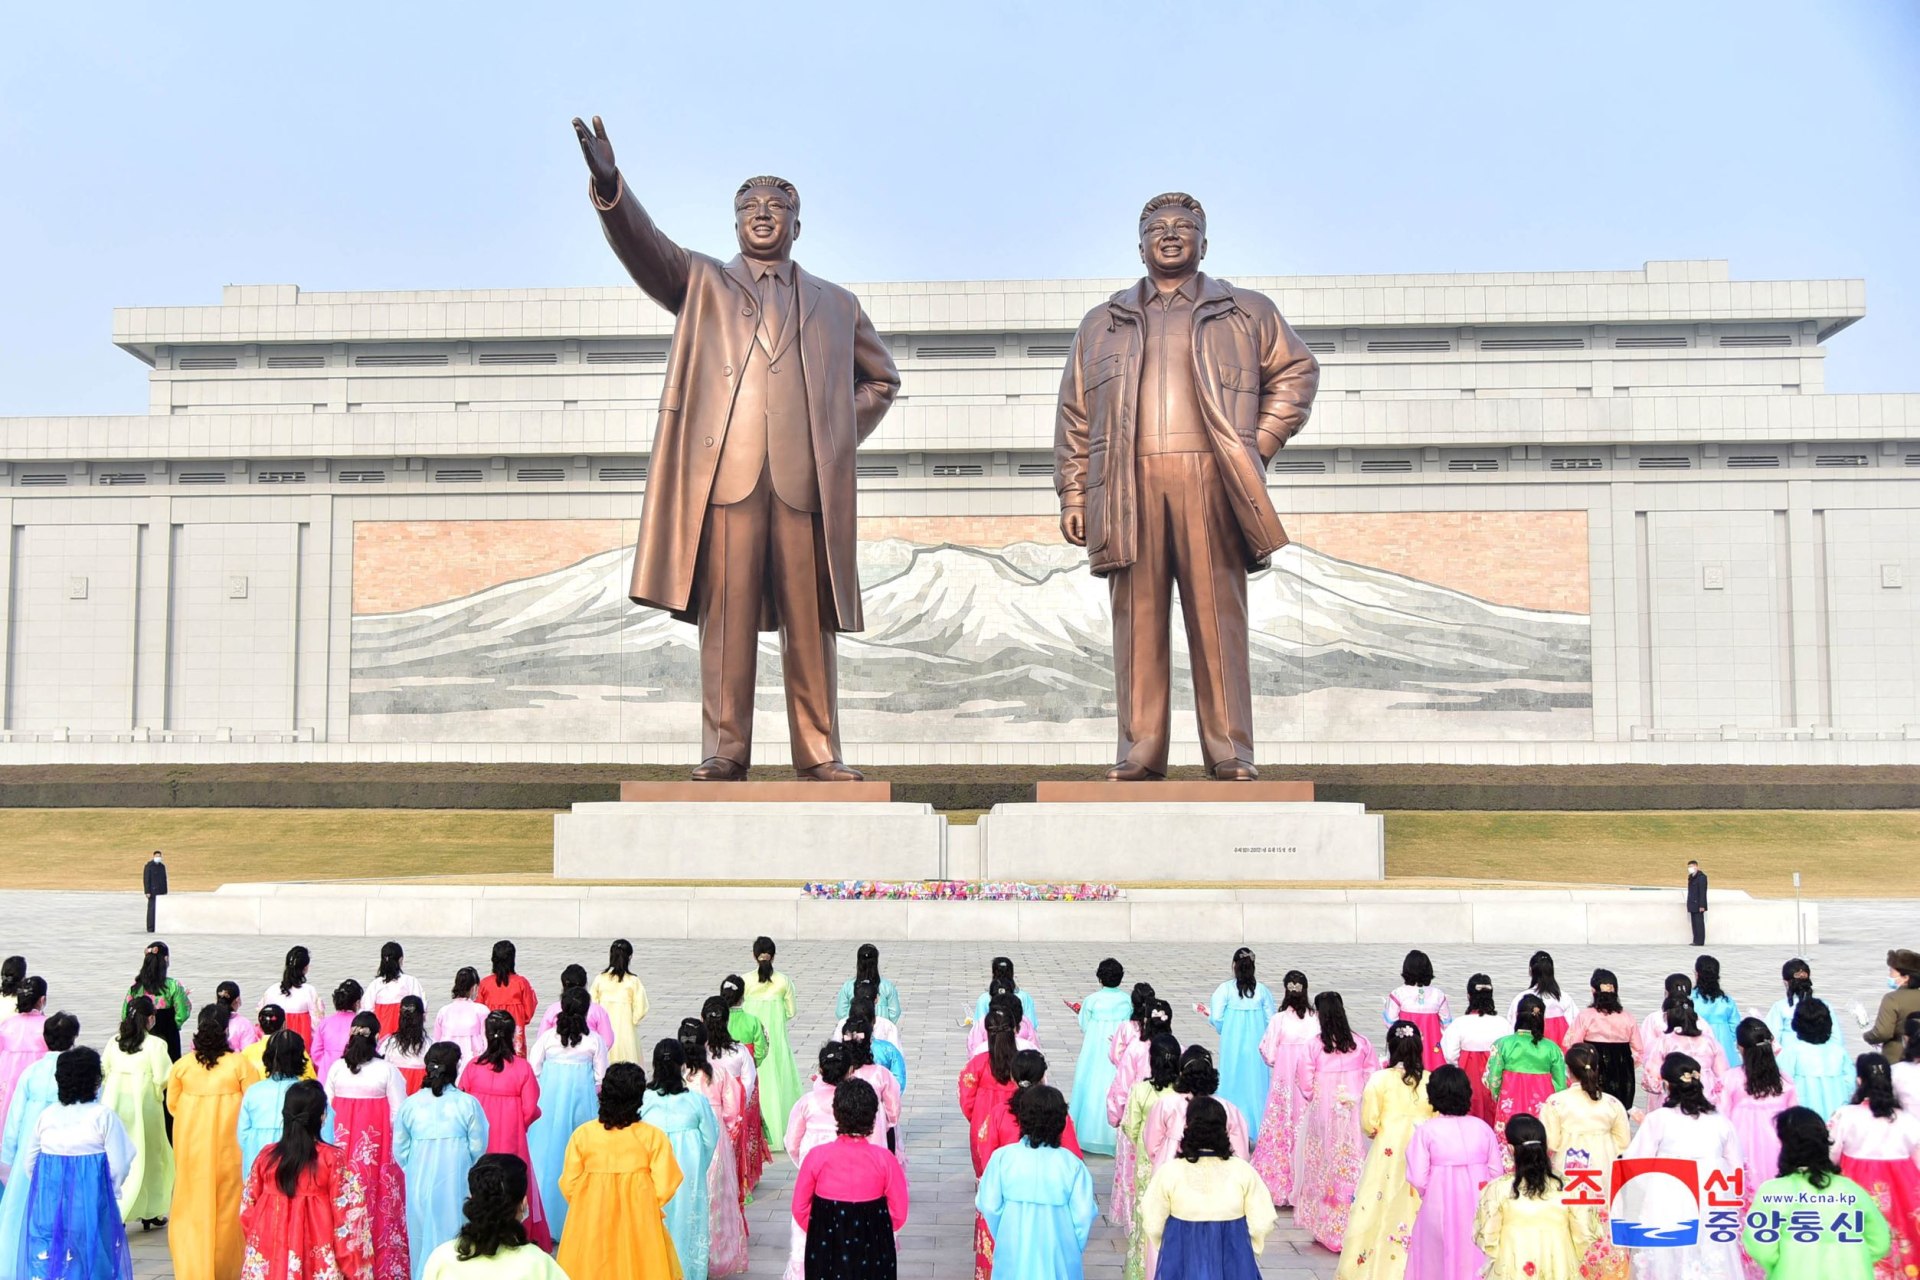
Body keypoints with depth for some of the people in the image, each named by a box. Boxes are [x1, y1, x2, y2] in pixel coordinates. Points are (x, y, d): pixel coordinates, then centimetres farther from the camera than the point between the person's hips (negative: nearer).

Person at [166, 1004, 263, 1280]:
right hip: (228, 1143, -1)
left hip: (191, 1144, 2)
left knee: (193, 1202, 10)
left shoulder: (182, 1065, -3)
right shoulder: (239, 1064, -10)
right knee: (227, 1205, 11)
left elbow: (172, 1104, 7)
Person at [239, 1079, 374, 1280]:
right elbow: (349, 1217, -12)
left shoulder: (266, 1156, -3)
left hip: (269, 1259, 4)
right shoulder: (333, 1159, -13)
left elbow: (247, 1210, 6)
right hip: (318, 1261, -3)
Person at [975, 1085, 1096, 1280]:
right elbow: (1084, 1214, -8)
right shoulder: (1071, 1163, -12)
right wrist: (1076, 1247, 10)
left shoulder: (1002, 1157, -12)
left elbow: (989, 1205, -6)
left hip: (1014, 1254, 1)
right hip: (1058, 1258, -1)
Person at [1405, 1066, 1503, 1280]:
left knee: (1438, 1260, 11)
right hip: (1478, 1206, 3)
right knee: (1476, 1257, 15)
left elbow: (1418, 1179, -11)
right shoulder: (1483, 1127, -2)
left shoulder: (1426, 1130, -10)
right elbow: (1496, 1171, 1)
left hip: (1439, 1207, -2)